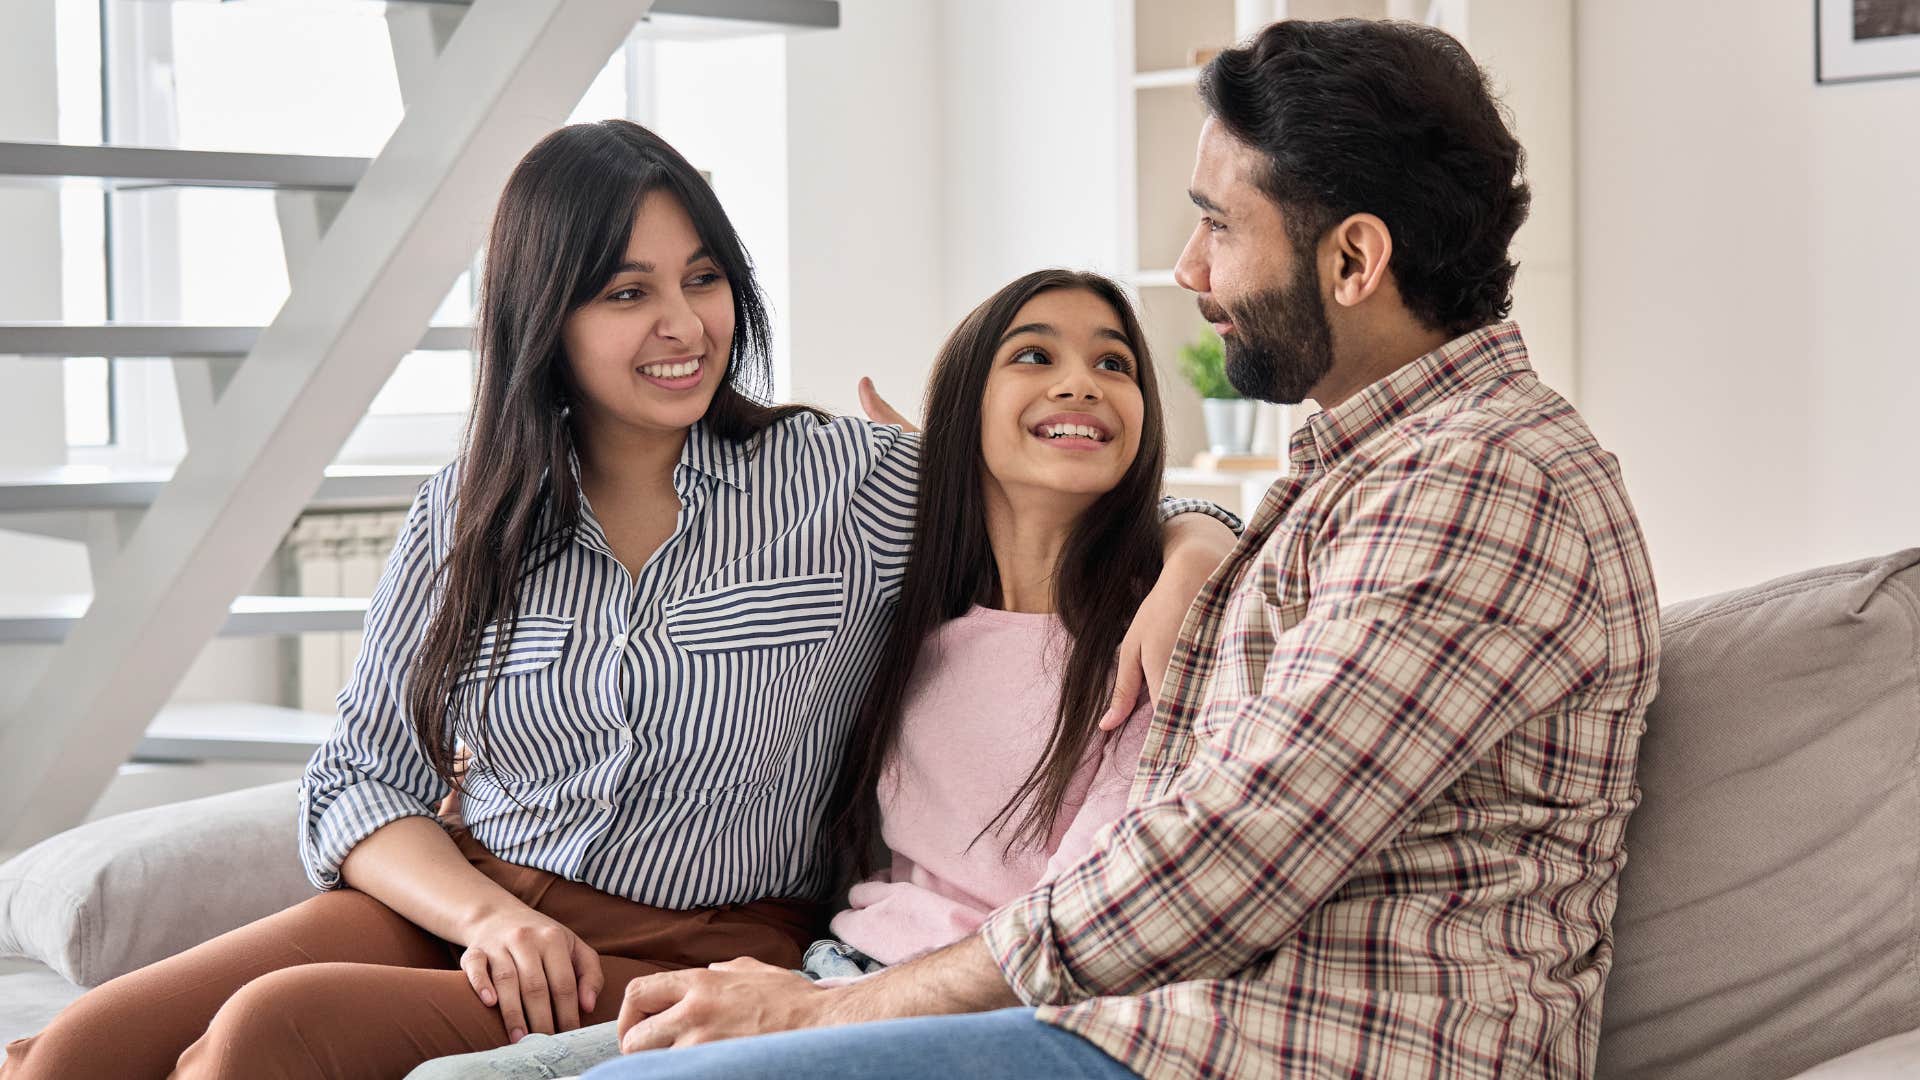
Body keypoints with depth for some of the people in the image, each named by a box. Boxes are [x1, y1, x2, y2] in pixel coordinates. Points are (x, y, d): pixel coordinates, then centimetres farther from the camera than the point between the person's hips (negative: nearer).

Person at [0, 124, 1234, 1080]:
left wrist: (1176, 573, -20)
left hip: (691, 962, -3)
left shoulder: (847, 484, 2)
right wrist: (486, 912, -11)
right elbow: (358, 785, 8)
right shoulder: (467, 516, 10)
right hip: (460, 909, 3)